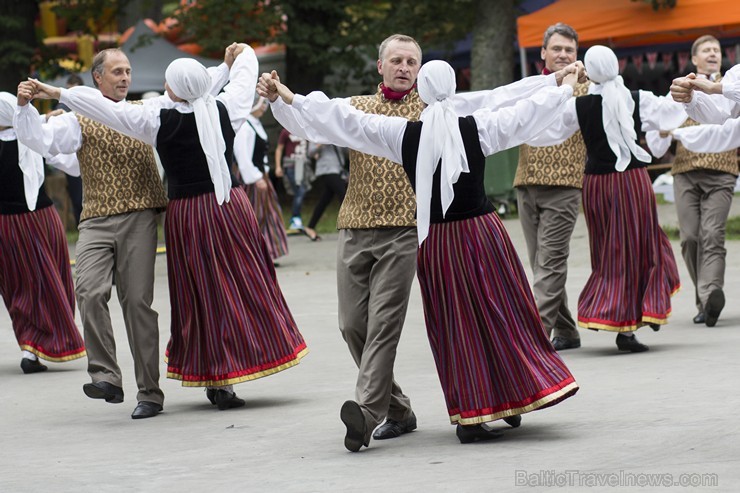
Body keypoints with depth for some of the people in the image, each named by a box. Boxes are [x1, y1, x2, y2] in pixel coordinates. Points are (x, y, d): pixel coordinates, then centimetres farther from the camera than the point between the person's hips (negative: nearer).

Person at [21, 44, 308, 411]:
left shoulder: (159, 119, -10)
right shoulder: (225, 109, -1)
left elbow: (108, 110, -5)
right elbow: (244, 80, 20)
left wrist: (58, 94, 3)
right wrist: (243, 54, 42)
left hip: (187, 213, -2)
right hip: (231, 208, 2)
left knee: (205, 296, 4)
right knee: (245, 287, 8)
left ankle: (219, 382, 6)